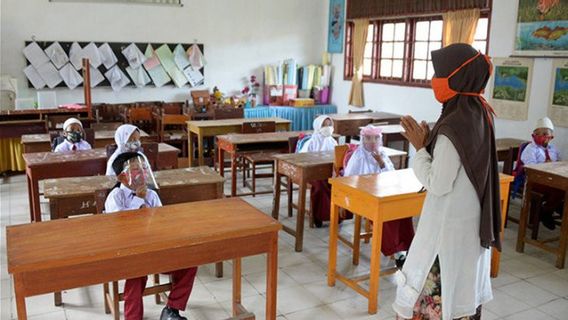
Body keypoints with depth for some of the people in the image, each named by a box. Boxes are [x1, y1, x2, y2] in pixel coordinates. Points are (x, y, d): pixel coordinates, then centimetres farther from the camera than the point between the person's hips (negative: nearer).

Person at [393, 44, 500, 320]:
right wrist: (429, 141, 4)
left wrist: (419, 148, -12)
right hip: (471, 220, 9)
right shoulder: (479, 113, 2)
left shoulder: (453, 126, -25)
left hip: (448, 225, -9)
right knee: (462, 288, 20)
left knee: (434, 289, 6)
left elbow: (437, 185, -21)